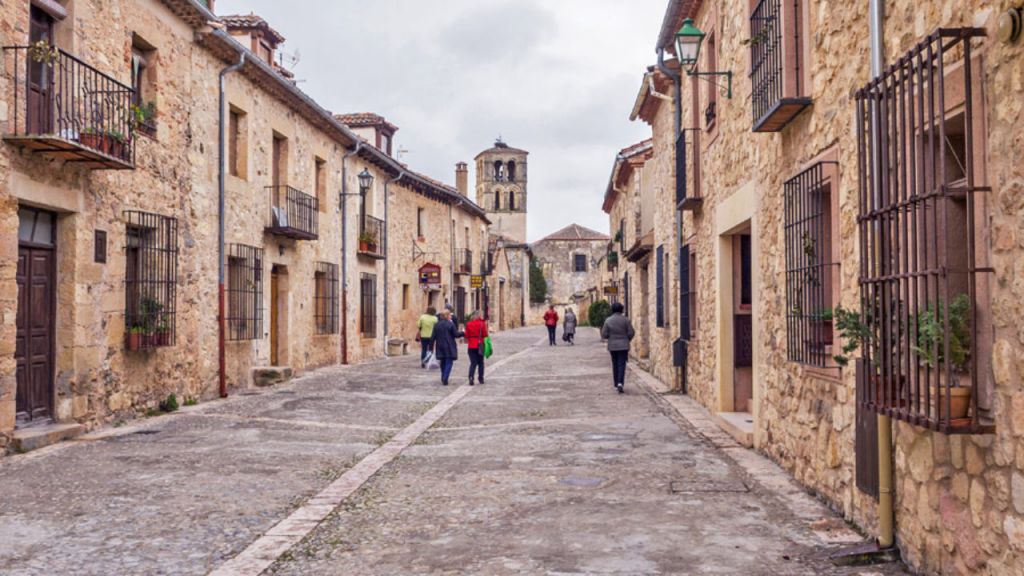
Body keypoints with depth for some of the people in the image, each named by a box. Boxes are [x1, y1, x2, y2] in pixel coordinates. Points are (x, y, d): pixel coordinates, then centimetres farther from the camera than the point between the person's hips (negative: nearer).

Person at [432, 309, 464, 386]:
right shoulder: (450, 324, -11)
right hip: (449, 347, -5)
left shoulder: (437, 325, 4)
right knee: (449, 363, -1)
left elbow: (433, 336, 4)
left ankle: (443, 378, 25)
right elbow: (456, 334, -10)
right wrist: (463, 333, 8)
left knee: (443, 362, 19)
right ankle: (445, 379, -12)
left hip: (440, 347, 5)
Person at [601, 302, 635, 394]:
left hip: (612, 346, 2)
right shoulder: (625, 320, -7)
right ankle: (620, 383, -20)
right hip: (623, 346, -2)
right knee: (621, 365, -2)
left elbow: (604, 335, -4)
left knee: (615, 365, 13)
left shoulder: (608, 320, -4)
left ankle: (616, 385, 17)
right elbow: (631, 333, -7)